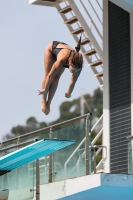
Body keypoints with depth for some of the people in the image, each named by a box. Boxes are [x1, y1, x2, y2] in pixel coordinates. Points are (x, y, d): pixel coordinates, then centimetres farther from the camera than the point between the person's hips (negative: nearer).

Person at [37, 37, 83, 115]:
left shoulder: (78, 64, -36)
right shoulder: (62, 60, -48)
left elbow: (73, 81, -18)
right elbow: (50, 76, -32)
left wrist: (69, 93, -4)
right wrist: (44, 90, -20)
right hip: (51, 47, -3)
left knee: (56, 78, -4)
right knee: (48, 75, -6)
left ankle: (48, 103, 3)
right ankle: (43, 101, 10)